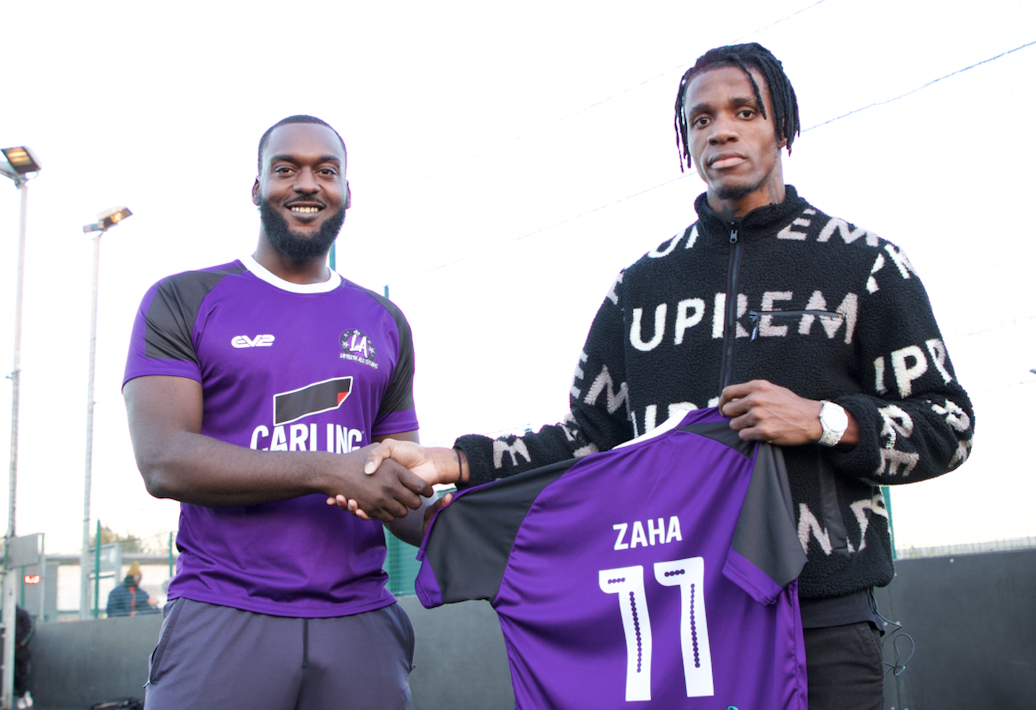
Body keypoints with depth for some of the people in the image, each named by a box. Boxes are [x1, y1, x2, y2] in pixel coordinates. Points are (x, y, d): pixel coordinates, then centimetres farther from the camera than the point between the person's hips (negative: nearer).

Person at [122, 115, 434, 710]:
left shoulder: (385, 324, 14)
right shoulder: (185, 302, 3)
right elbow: (164, 463, -10)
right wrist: (331, 471, -18)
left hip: (360, 618, 3)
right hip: (224, 616, -3)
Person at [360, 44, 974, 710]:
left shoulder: (866, 263, 4)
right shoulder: (643, 281, 15)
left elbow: (948, 424, 3)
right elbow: (591, 434, 13)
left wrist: (825, 422, -14)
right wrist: (453, 463, 1)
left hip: (821, 618, -2)